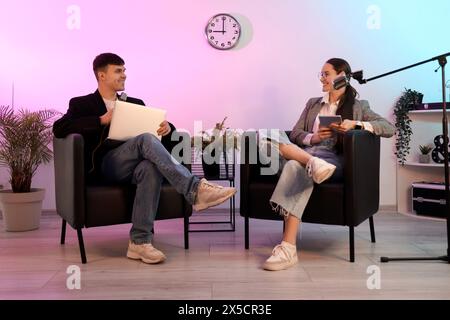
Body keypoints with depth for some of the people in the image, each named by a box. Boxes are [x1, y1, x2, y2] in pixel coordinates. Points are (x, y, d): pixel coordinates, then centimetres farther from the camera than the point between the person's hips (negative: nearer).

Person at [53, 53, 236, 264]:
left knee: (150, 168, -35)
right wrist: (102, 120, -13)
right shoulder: (82, 104, 15)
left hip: (135, 164, 4)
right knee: (146, 139, -32)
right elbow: (59, 128, -5)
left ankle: (139, 241, -32)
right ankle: (195, 190, -38)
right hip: (106, 164, -3)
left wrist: (167, 127, -4)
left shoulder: (135, 104, 26)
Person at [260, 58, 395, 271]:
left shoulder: (358, 106, 19)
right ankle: (312, 163, -46)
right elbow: (295, 134, 18)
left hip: (333, 160, -4)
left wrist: (356, 124, -9)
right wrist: (312, 137, -5)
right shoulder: (313, 104, 29)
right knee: (267, 139, -24)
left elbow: (389, 128, 5)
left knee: (297, 166, -39)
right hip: (304, 152, 4)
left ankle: (288, 249, -45)